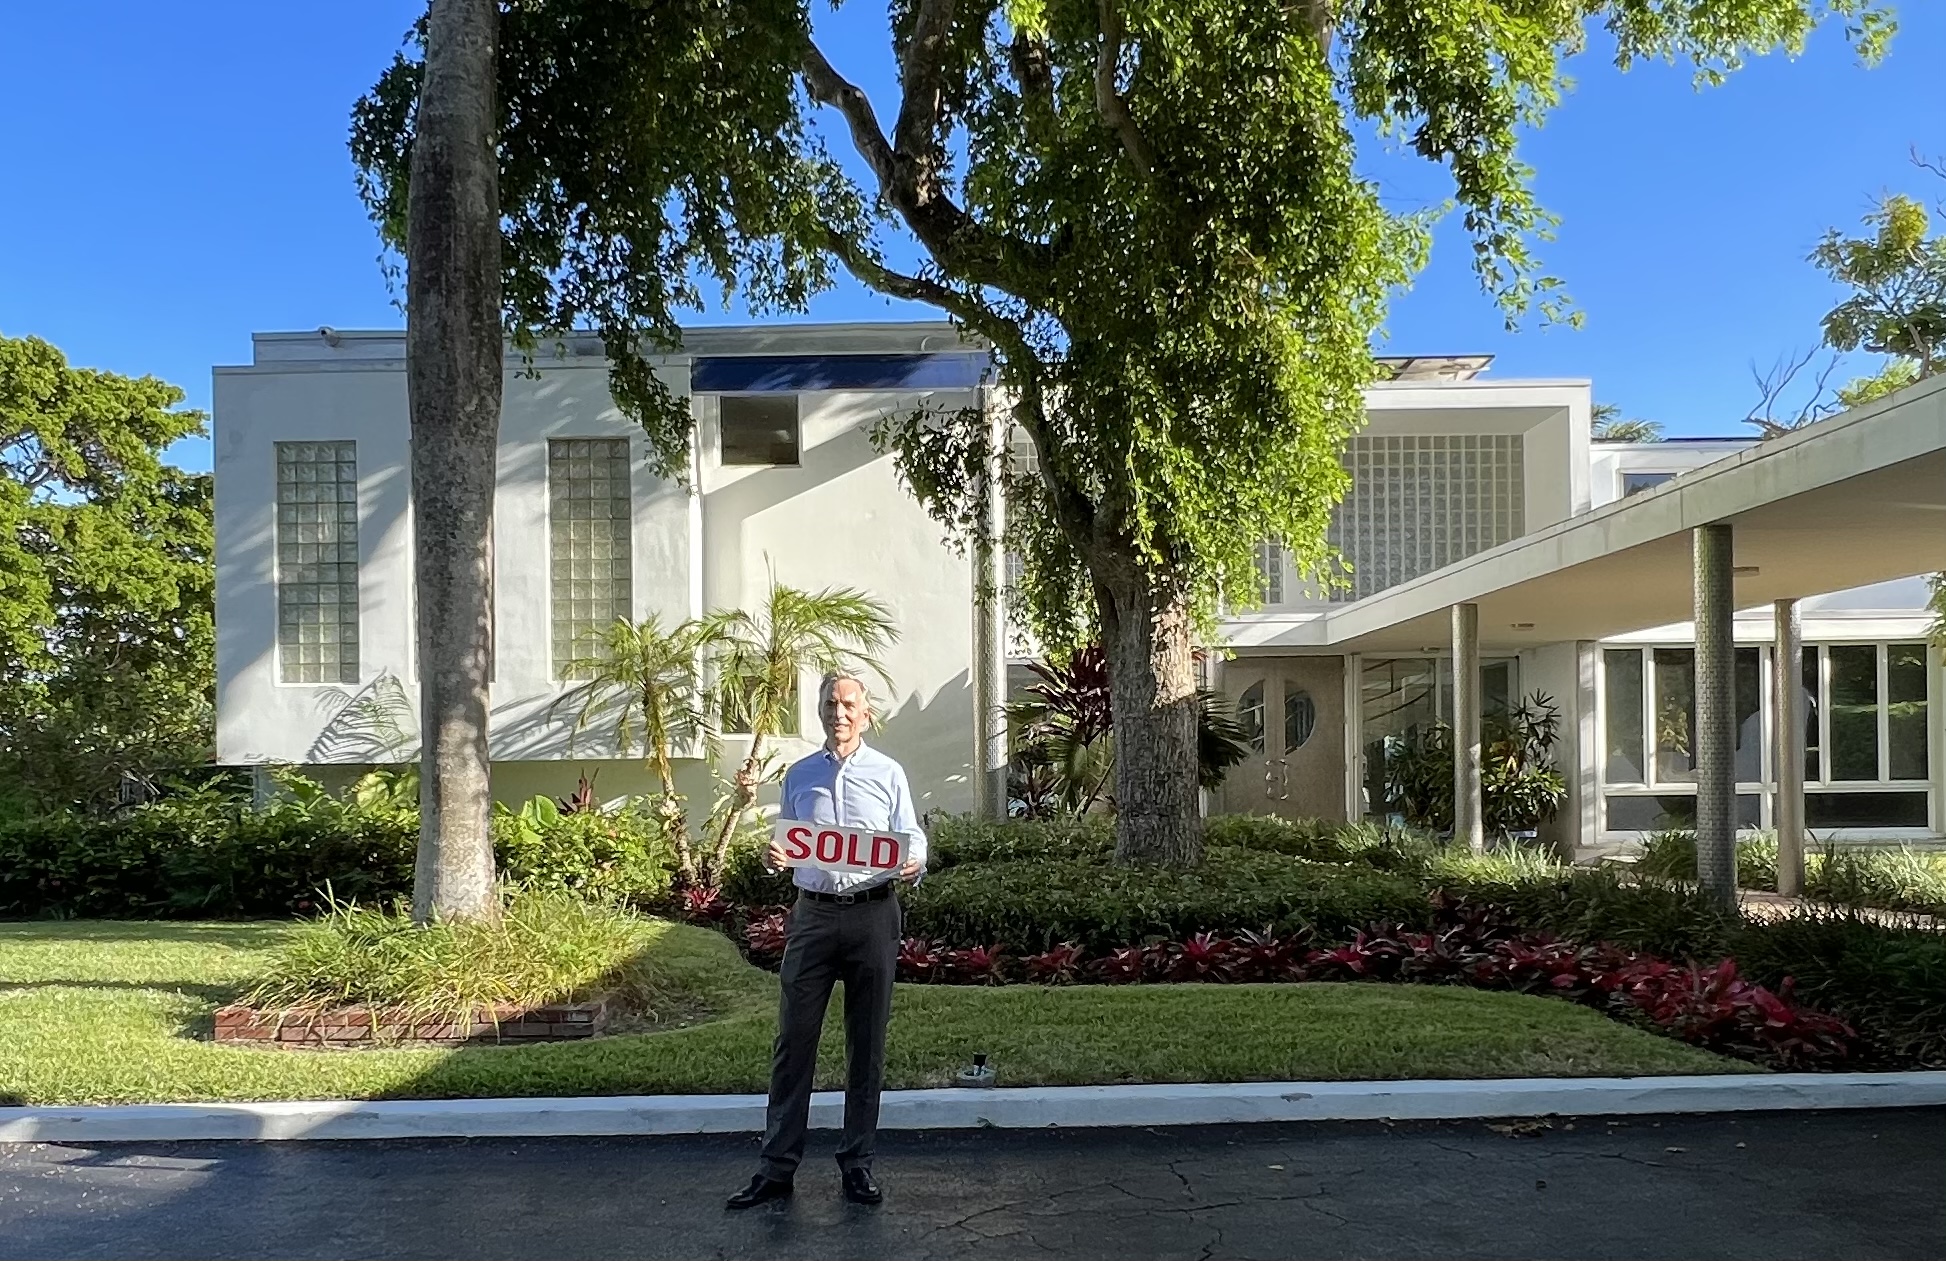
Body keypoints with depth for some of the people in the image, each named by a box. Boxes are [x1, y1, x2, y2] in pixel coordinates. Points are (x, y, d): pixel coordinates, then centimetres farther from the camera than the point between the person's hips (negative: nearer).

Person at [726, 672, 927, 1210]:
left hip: (873, 913, -1)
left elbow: (913, 839, 4)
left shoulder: (888, 773, 4)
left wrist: (913, 864, -17)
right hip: (813, 913, 2)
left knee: (867, 1044, 7)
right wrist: (773, 857, -5)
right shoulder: (799, 776, 11)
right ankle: (777, 1166, 12)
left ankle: (857, 1163, 20)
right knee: (794, 1039, 2)